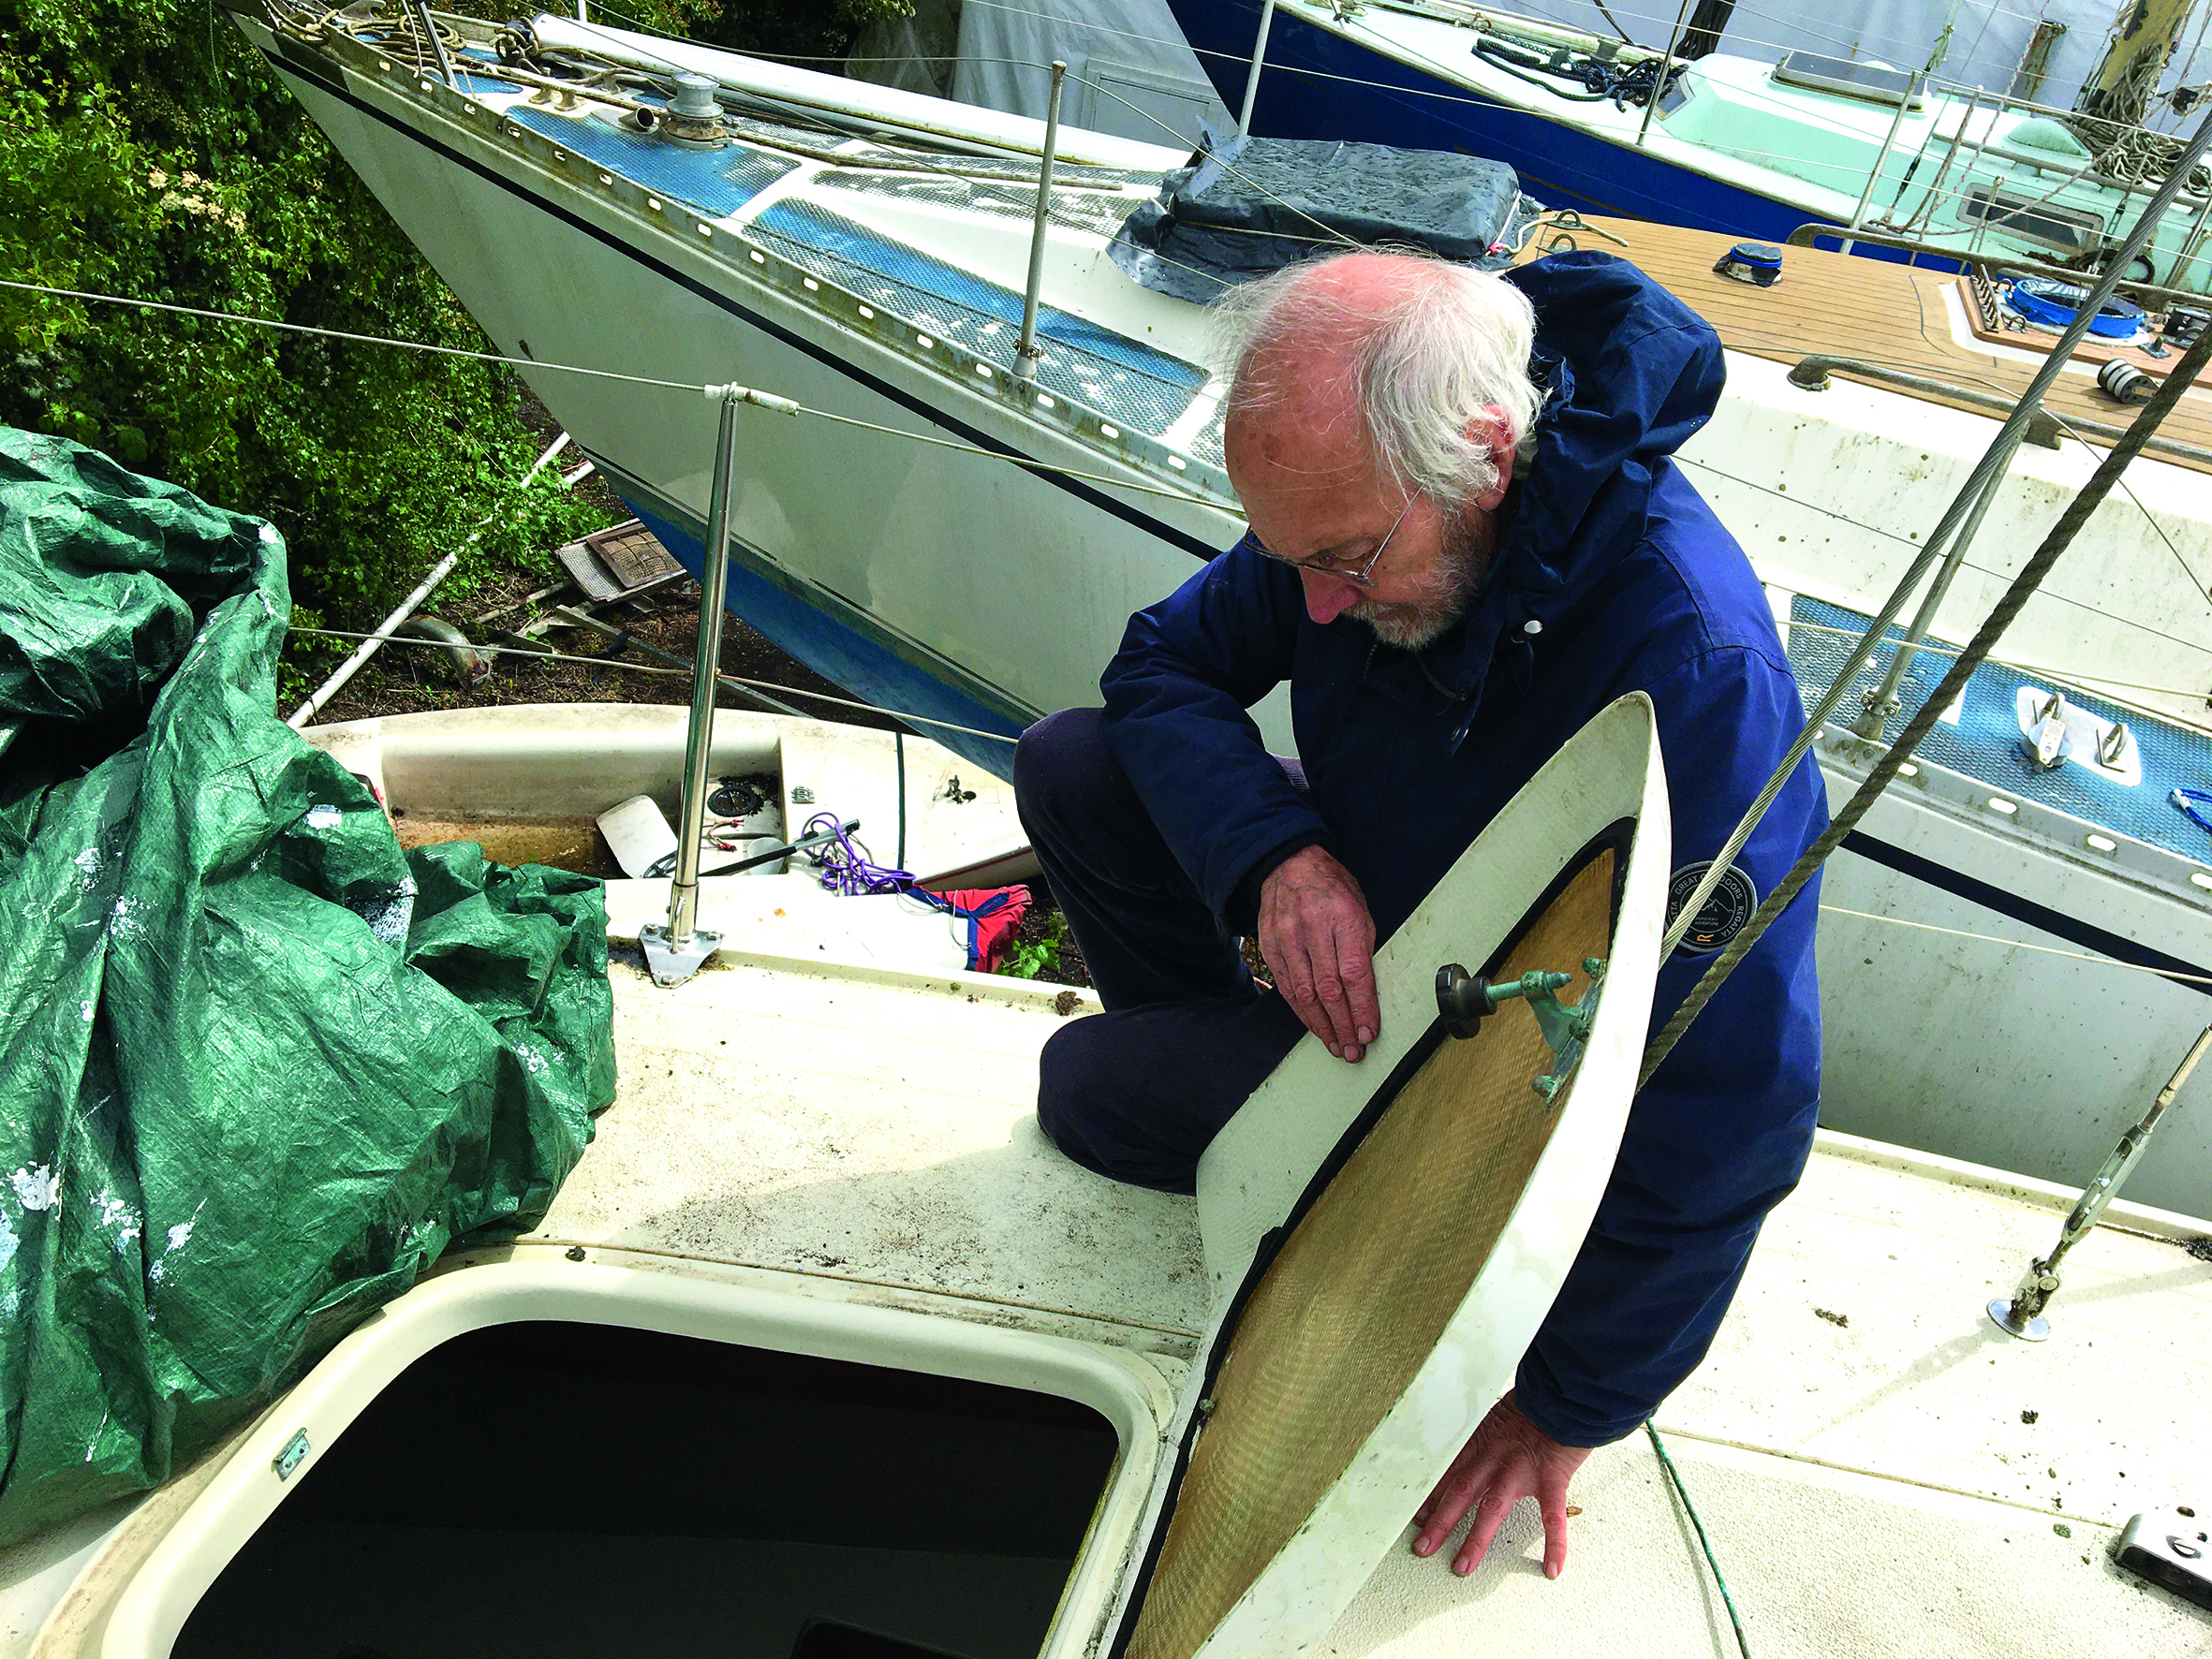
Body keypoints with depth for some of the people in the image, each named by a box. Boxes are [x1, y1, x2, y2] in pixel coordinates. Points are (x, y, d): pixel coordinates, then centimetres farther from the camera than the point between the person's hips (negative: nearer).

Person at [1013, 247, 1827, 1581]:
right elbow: (1165, 659, -8)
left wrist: (1573, 1407, -24)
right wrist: (1275, 856, -29)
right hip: (1358, 908, 6)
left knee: (1087, 1085, -14)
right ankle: (1211, 1054, 16)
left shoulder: (1695, 662, -39)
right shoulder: (1360, 491, -18)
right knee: (1071, 769, -5)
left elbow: (1731, 1103, -34)